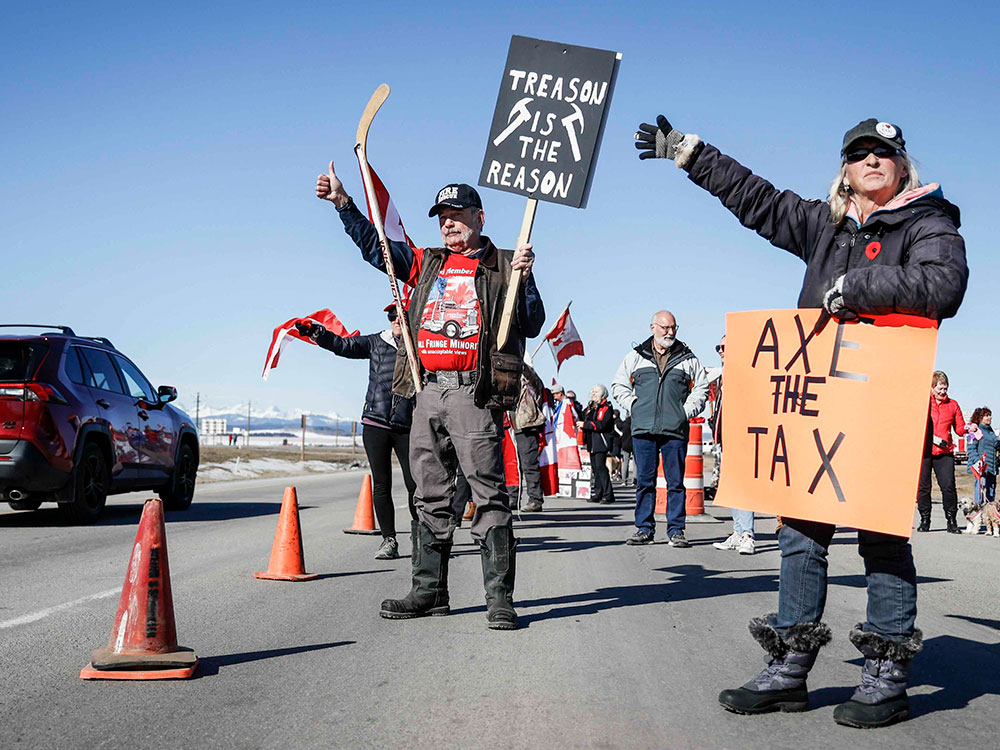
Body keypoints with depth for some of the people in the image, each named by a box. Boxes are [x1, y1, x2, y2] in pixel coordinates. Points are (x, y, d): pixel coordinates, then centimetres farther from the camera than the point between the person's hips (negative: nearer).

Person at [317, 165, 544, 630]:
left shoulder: (503, 266, 7)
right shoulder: (427, 264, 21)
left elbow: (531, 326, 1)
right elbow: (375, 246, 21)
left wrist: (523, 279, -13)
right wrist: (343, 203, 14)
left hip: (474, 393, -5)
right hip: (428, 393, 6)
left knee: (489, 494, -7)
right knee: (431, 496, 10)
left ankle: (500, 598, -6)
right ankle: (429, 591, 18)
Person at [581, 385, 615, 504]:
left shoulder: (606, 408, -8)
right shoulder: (590, 407, 19)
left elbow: (600, 424, -20)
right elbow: (584, 419, 31)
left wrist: (584, 425, -14)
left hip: (601, 442, -9)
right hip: (591, 443, 9)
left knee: (600, 467, -14)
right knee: (595, 468, 10)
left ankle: (608, 495, -12)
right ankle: (597, 494, 16)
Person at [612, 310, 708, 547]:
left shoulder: (687, 359, 9)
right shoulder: (635, 357, 10)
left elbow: (701, 388, 13)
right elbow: (619, 385, 16)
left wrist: (686, 411, 0)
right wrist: (634, 406, 4)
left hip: (675, 430, -1)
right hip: (643, 429, 1)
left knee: (675, 481, 0)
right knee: (644, 481, 4)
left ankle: (676, 530, 6)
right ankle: (644, 529, 11)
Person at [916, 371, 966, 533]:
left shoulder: (953, 405, 11)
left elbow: (959, 428, 12)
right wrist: (934, 438, -13)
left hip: (944, 453, 1)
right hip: (923, 451, -1)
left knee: (948, 486, -7)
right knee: (923, 487, 3)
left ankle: (951, 521, 1)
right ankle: (925, 520, 14)